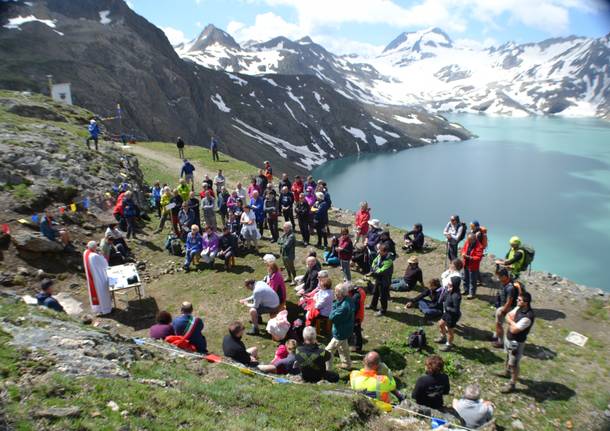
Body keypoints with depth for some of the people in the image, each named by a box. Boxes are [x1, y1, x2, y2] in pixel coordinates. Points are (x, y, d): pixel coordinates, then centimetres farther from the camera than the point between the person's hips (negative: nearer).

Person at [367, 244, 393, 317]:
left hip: (384, 281, -9)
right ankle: (373, 305, 47)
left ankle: (383, 310, 25)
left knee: (383, 296, 7)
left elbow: (382, 271, -32)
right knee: (375, 293, 26)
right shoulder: (379, 256, -5)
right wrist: (372, 271, -9)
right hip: (378, 279, 9)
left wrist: (372, 273, -27)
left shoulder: (388, 261, -30)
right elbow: (374, 262, 7)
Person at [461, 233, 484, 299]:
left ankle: (472, 293, 16)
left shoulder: (479, 246, -22)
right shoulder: (467, 242, -3)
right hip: (466, 264, 7)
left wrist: (470, 258, -30)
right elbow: (463, 249, 12)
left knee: (472, 280, 4)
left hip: (473, 266, -7)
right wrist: (463, 254, -9)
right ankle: (466, 290, 39)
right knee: (465, 278, 21)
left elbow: (479, 257, -23)